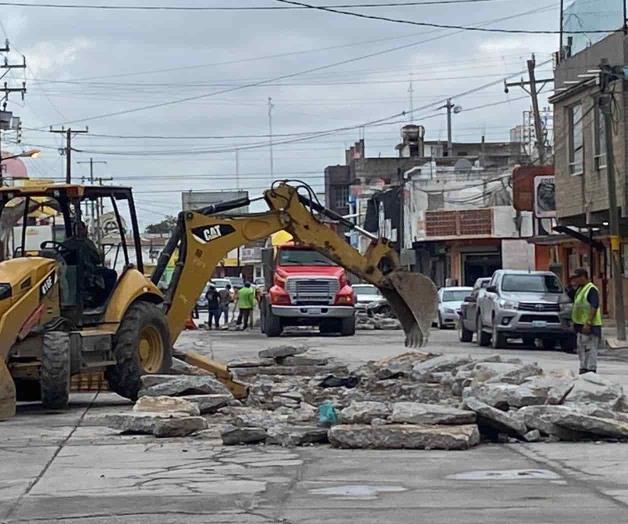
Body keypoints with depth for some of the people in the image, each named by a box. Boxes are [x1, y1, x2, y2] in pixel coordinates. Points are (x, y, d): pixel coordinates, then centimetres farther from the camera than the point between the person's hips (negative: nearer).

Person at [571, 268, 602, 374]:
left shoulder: (592, 290, -14)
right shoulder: (580, 289, 17)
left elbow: (594, 308, -21)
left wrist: (588, 323, -26)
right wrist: (573, 320, 21)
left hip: (589, 325, -10)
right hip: (581, 324, 10)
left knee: (590, 348, -9)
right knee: (581, 349, 14)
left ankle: (591, 369, -9)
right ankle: (583, 368, 21)